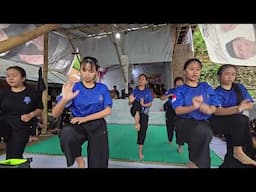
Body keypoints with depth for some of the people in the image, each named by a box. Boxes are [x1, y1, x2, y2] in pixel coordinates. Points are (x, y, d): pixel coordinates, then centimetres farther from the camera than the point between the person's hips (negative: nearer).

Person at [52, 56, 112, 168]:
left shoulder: (102, 88, -2)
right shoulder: (74, 88, -7)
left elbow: (108, 111, -6)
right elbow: (55, 114, -13)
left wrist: (85, 118, -14)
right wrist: (65, 99, -34)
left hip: (98, 126, 1)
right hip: (78, 126, -1)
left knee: (98, 163, 5)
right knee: (66, 133, -34)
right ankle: (79, 160, -8)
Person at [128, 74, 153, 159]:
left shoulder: (148, 91, 3)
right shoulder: (134, 90, 2)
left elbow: (150, 104, 0)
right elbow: (129, 103, 2)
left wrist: (144, 105, -21)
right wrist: (131, 101, -22)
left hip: (144, 112, 1)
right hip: (135, 111, -1)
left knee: (143, 130, 0)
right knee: (137, 103, -33)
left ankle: (140, 150, 17)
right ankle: (137, 123, -35)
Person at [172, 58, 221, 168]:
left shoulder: (206, 87, 10)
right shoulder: (180, 90, 0)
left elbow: (214, 106, 7)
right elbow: (178, 110, -12)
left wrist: (209, 110, -17)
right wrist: (193, 107, -30)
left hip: (203, 122, 4)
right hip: (185, 122, -4)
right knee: (203, 131, -30)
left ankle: (196, 163, 7)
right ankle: (200, 164, -8)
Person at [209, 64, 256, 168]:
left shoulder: (240, 87, 7)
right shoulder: (217, 92, -9)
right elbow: (217, 111, -24)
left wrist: (241, 107, -20)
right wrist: (236, 109, -39)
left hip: (236, 124, 5)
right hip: (219, 122, -5)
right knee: (241, 119, -29)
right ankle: (238, 151, -15)